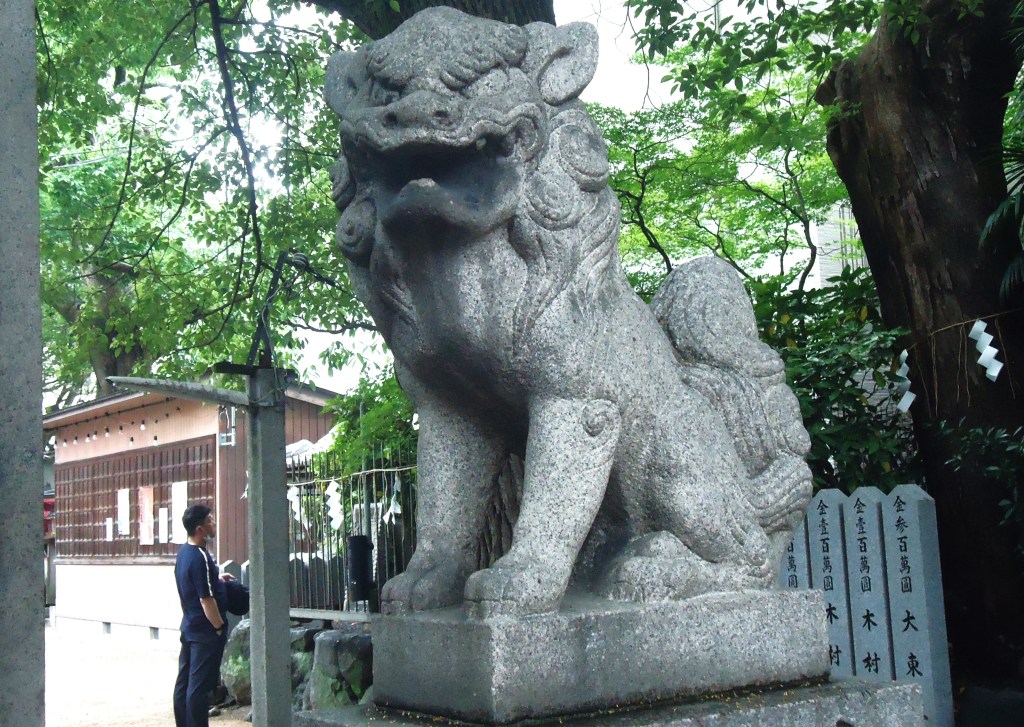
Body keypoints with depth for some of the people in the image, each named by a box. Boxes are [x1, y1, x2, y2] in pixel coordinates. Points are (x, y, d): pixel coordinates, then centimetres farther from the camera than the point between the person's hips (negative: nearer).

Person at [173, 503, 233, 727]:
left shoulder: (183, 552, 7)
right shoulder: (201, 558, -23)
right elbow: (206, 600, -23)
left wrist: (216, 578, 17)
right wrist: (219, 627, -12)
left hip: (189, 627, 9)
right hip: (205, 631, -9)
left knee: (184, 682, 13)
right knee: (200, 687, -4)